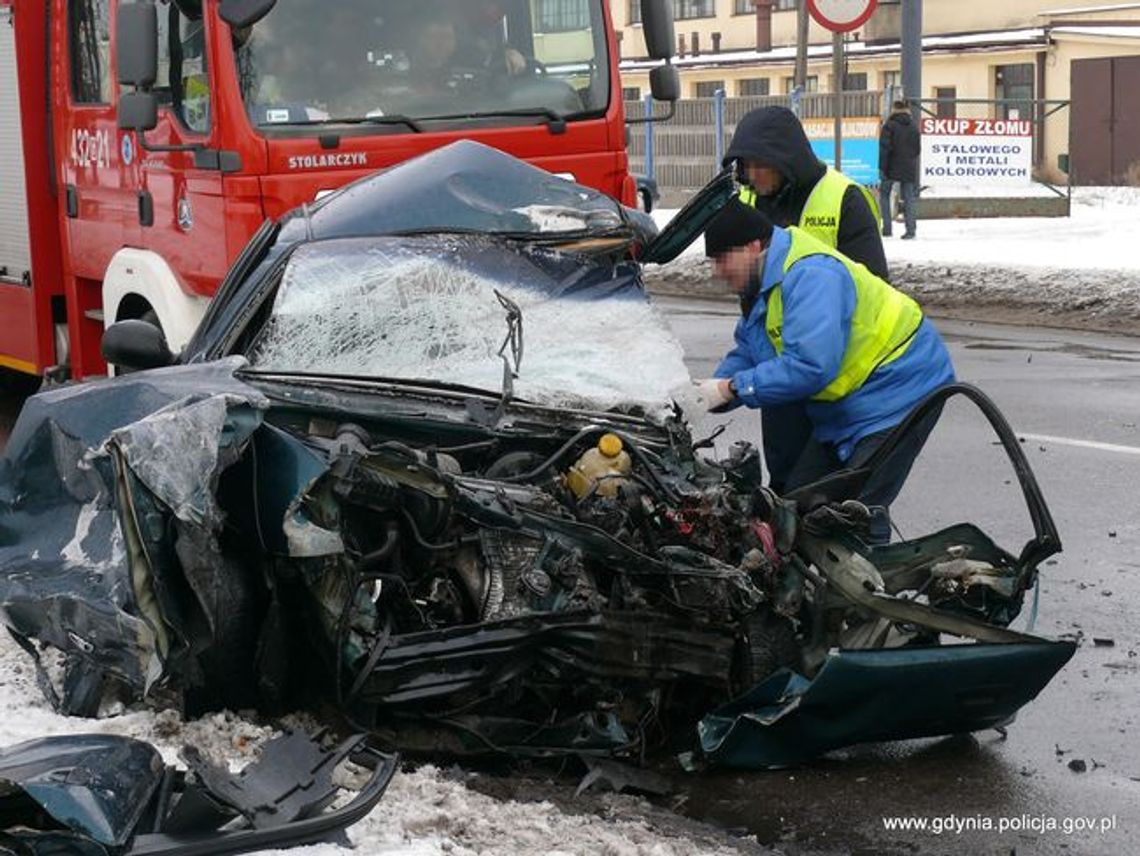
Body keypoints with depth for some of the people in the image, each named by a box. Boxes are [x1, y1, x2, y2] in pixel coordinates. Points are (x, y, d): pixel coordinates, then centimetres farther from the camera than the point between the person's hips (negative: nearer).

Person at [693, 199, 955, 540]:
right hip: (847, 407, 11)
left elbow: (809, 365, -35)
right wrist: (706, 393, -8)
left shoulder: (810, 275, -27)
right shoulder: (762, 284, 8)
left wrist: (731, 389, -28)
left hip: (898, 389, -11)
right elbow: (745, 355, 12)